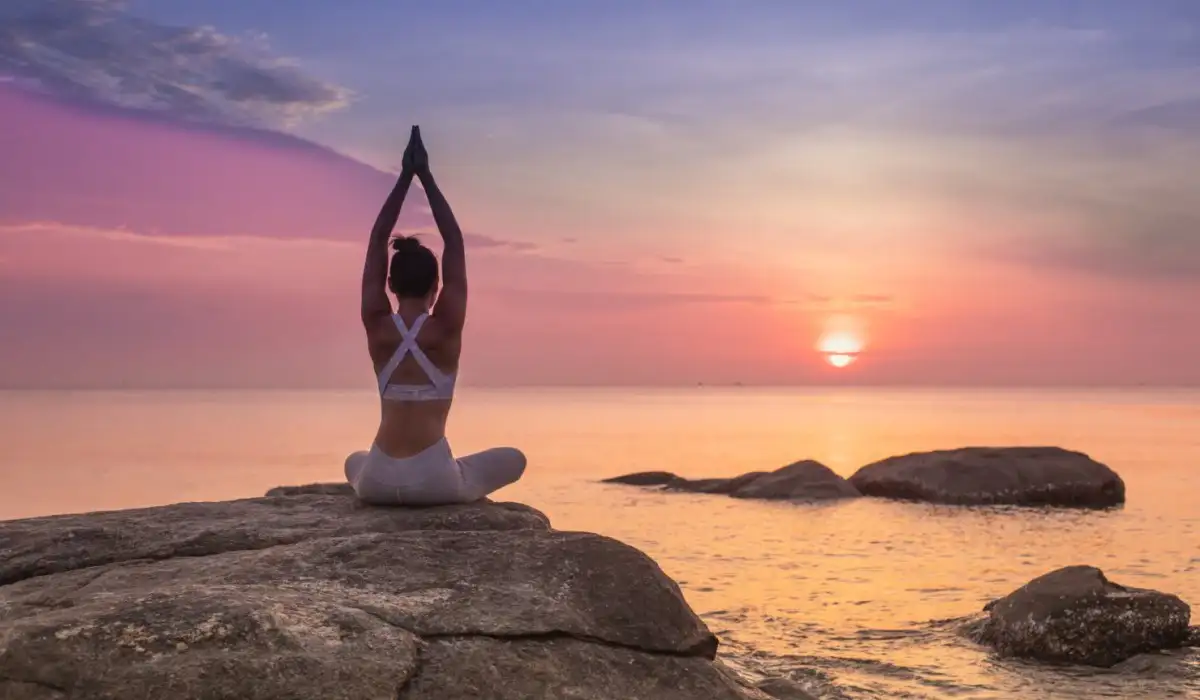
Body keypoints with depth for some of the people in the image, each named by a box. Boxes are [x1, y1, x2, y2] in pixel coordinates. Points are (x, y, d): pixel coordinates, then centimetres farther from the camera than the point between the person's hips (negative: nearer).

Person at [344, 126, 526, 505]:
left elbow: (377, 242, 8)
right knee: (513, 459, 24)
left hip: (378, 483, 3)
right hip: (435, 482, -3)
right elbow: (454, 245, 3)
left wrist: (405, 177, 10)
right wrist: (426, 177, 7)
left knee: (354, 462, 40)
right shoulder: (446, 328, -5)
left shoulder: (377, 325, 1)